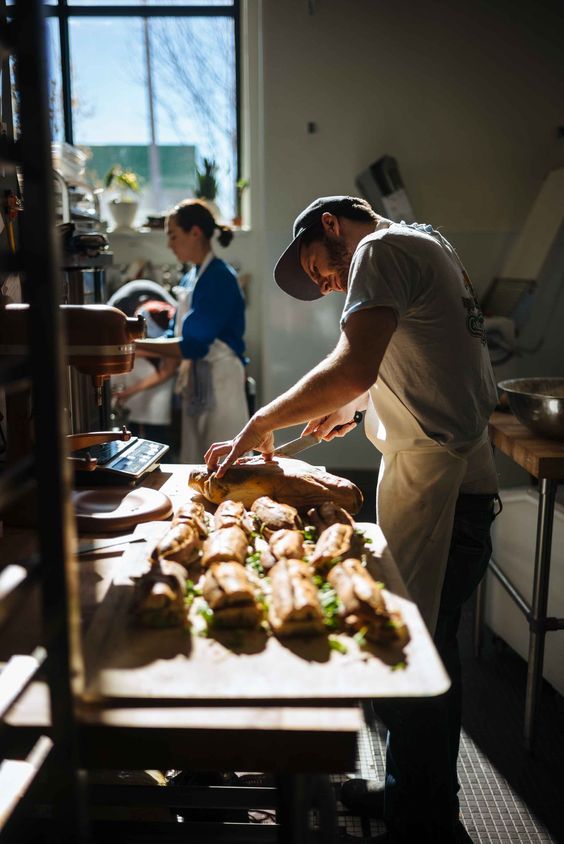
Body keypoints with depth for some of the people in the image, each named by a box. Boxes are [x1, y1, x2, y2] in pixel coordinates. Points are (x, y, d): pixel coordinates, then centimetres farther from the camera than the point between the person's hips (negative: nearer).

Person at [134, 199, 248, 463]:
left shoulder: (220, 277, -15)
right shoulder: (190, 278, 10)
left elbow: (193, 346, -21)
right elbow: (179, 338, 14)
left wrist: (138, 344, -19)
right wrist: (134, 349, 4)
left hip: (220, 381, -8)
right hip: (194, 383, 9)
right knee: (194, 468, 14)